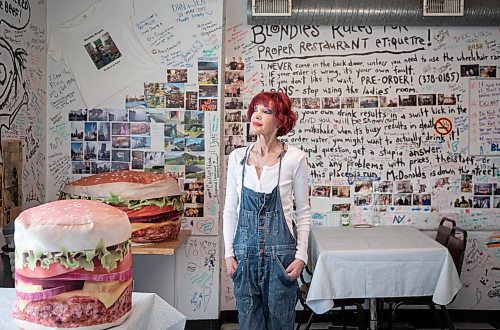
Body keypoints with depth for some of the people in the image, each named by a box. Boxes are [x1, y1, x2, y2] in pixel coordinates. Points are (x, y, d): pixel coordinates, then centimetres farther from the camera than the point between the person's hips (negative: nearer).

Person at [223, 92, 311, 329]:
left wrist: (301, 255, -5)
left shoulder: (294, 158, -7)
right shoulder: (237, 157, 1)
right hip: (244, 252, 3)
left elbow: (303, 212, -1)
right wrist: (229, 253, 3)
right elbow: (230, 210, 6)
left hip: (280, 253, -2)